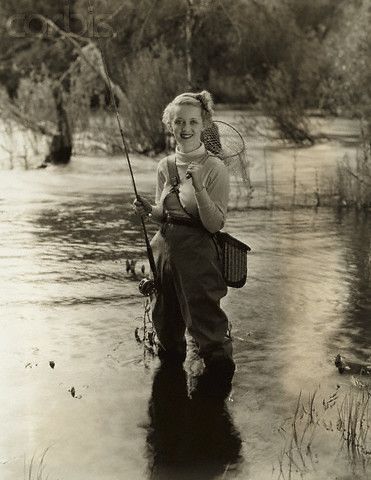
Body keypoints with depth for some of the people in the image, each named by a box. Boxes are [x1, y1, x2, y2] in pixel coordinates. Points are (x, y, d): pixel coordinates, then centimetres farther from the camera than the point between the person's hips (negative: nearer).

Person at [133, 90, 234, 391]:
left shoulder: (215, 169, -12)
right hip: (166, 251, 6)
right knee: (165, 321, 19)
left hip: (198, 257, -6)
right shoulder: (165, 166, 5)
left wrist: (199, 188, -28)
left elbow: (215, 224, -16)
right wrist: (149, 210, -5)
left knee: (205, 323, 1)